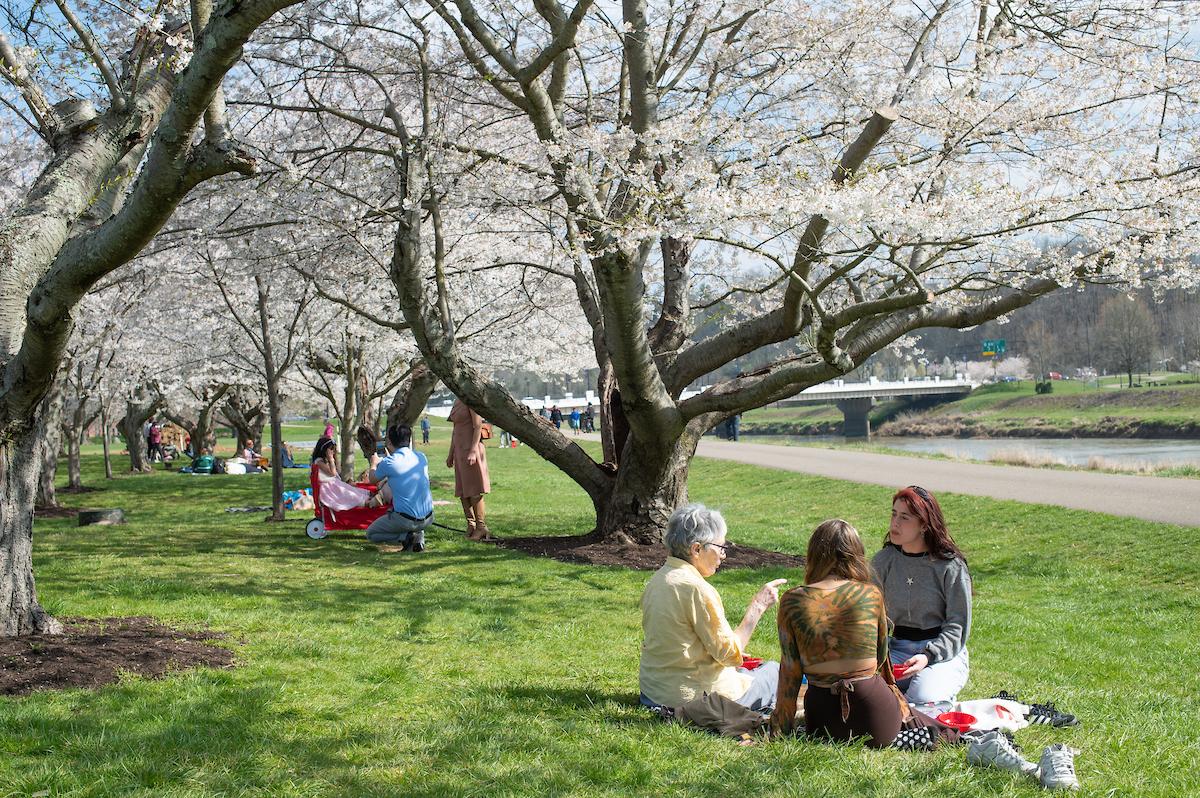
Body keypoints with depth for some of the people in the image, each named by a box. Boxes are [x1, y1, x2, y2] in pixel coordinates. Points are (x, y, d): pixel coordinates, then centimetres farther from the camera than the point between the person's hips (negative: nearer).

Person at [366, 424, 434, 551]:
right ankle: (419, 535, 13)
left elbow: (372, 480, 10)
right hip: (428, 519, 4)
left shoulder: (389, 462, -11)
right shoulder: (421, 457, 3)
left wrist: (374, 464, 30)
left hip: (405, 520, -4)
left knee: (370, 534, 21)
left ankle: (406, 536, -4)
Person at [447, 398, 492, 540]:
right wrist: (451, 453, 21)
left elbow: (478, 426, -16)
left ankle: (481, 527, 0)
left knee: (474, 491, -6)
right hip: (460, 449, 9)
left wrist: (473, 451, -22)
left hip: (471, 448, -9)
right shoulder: (457, 401, 15)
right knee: (462, 491, 9)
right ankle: (471, 526, 16)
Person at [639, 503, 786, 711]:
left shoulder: (657, 580, 4)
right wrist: (758, 606, -11)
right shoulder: (697, 589, -22)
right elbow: (731, 654, -16)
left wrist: (733, 656, 17)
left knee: (744, 670, 32)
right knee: (774, 670, 13)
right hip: (694, 697, -8)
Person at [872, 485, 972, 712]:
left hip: (944, 653, -3)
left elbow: (958, 625, -8)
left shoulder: (951, 566, -8)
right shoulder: (882, 561, 3)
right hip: (896, 649, 3)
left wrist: (928, 656, -23)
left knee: (921, 701, -31)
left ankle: (944, 693, 4)